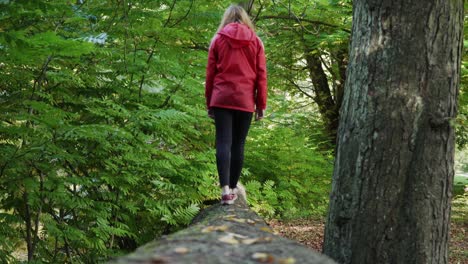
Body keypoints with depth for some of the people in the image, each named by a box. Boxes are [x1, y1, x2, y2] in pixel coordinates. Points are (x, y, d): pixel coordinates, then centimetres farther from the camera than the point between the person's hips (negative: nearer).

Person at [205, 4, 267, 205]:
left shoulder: (218, 39, 6)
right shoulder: (255, 41, 8)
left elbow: (210, 73, 6)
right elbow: (261, 75, 6)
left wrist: (209, 103, 12)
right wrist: (261, 105, 10)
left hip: (221, 99, -1)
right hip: (245, 101, 1)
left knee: (223, 142, -4)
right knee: (238, 144, 8)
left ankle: (225, 188, -17)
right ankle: (233, 188, 12)